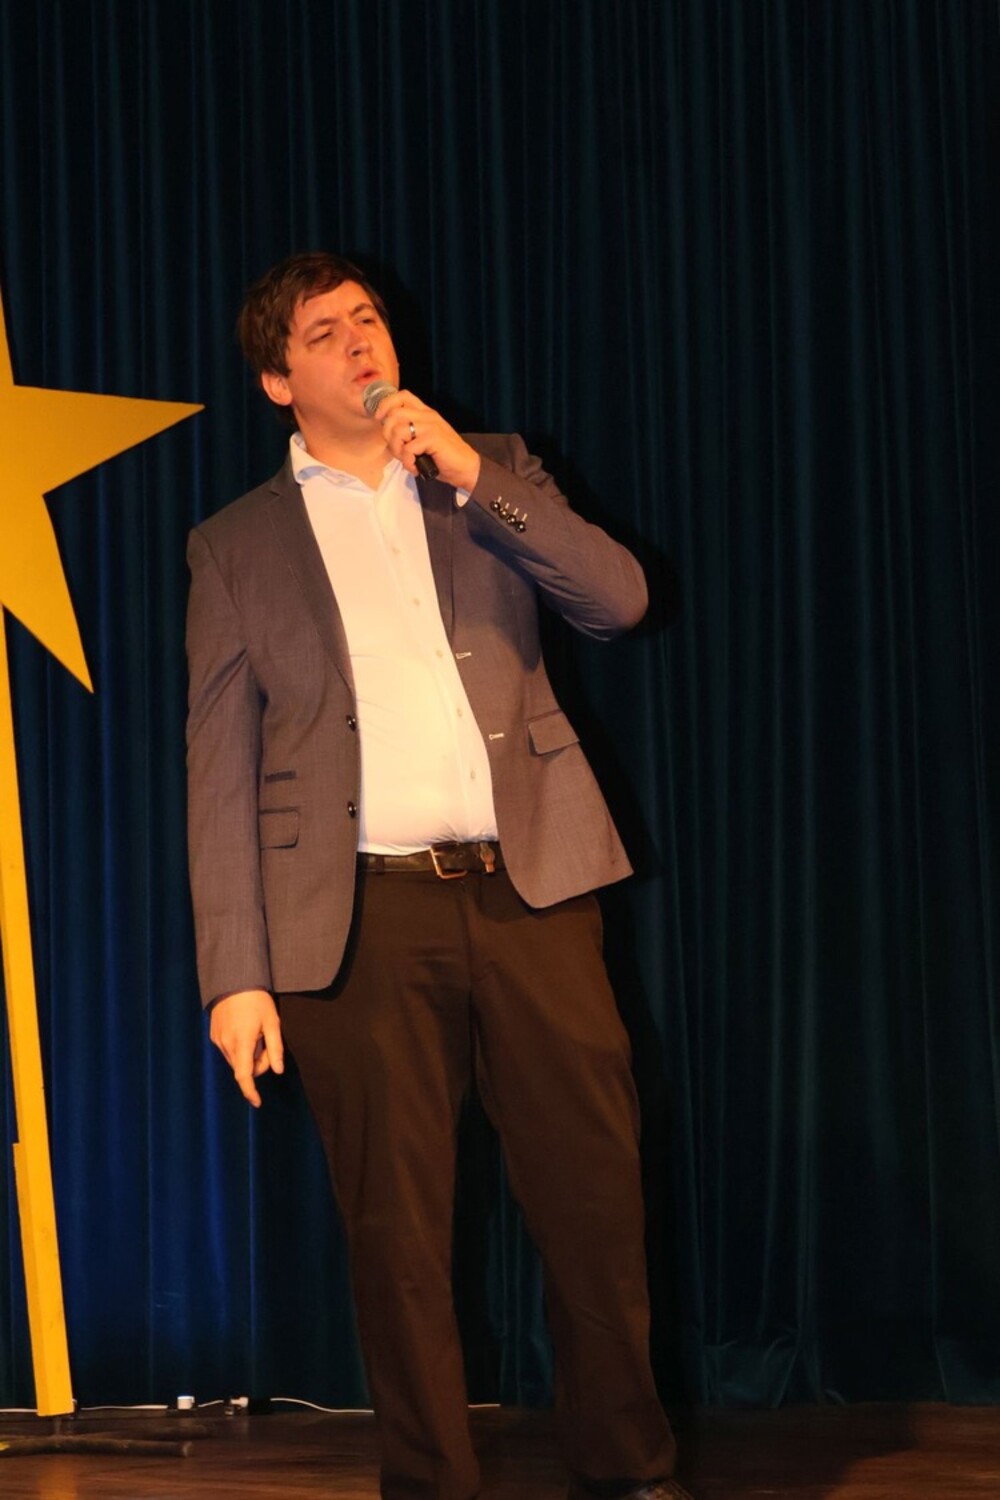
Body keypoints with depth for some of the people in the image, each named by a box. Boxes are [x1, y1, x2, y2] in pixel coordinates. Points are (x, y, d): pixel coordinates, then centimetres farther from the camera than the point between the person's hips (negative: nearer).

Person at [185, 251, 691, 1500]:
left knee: (596, 1197, 1)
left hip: (527, 885, 1)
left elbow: (617, 600, 2)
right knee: (396, 1231, 2)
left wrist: (472, 477, -7)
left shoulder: (491, 472, 15)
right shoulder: (238, 546, 10)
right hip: (363, 916, -1)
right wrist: (235, 974, -4)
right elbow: (219, 770, 5)